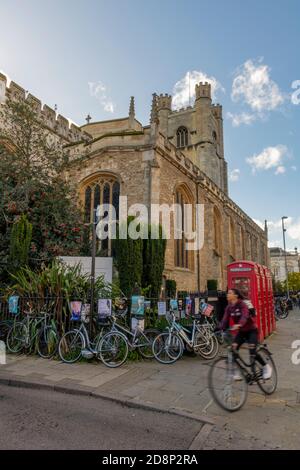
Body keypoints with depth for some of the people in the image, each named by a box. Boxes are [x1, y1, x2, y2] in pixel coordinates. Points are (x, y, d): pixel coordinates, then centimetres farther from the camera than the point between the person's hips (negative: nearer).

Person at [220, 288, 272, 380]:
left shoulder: (242, 304, -22)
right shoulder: (229, 307, -3)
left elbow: (245, 315, -40)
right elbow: (225, 319, -10)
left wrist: (238, 325, -58)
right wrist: (221, 330, -26)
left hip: (251, 330, -6)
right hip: (241, 331, 6)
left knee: (252, 352, -14)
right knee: (233, 350, -9)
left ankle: (266, 367, 14)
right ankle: (237, 371, 6)